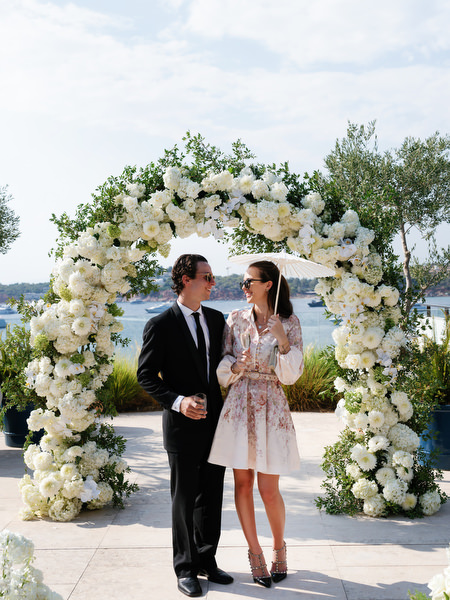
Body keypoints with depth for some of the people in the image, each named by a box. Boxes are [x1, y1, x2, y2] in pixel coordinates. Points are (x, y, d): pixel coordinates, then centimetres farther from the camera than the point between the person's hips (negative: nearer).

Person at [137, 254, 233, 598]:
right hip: (183, 424, -5)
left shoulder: (216, 319, 7)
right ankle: (186, 569, 22)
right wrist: (177, 401, -21)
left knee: (212, 496, 14)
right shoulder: (161, 325, -10)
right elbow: (146, 375, -9)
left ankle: (207, 560, 30)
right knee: (184, 499, 7)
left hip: (215, 421, 5)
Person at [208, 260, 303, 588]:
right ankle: (255, 553, 22)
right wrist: (236, 366, -14)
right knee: (243, 482, 6)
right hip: (239, 405, 3)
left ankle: (279, 549, 25)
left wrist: (283, 341, -18)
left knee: (269, 489, 0)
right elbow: (222, 366, 6)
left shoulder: (289, 323, -1)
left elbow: (291, 375, -5)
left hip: (271, 407, -2)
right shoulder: (236, 319, 5)